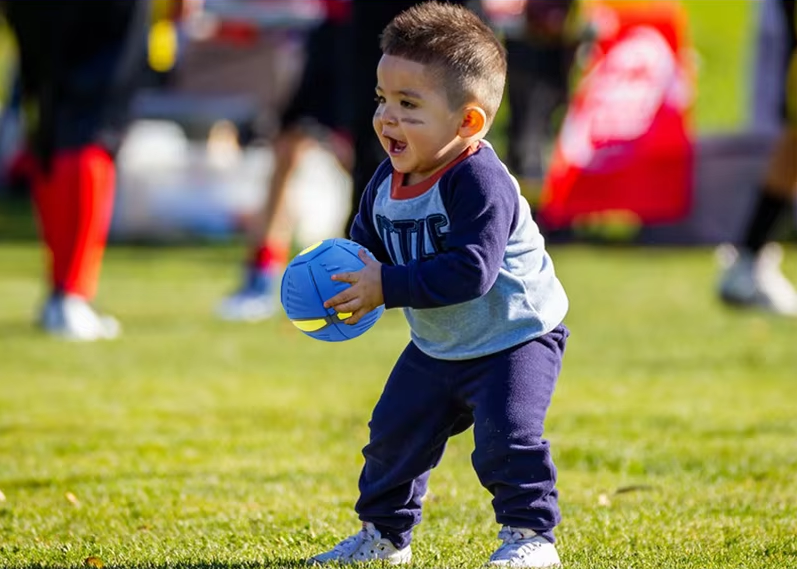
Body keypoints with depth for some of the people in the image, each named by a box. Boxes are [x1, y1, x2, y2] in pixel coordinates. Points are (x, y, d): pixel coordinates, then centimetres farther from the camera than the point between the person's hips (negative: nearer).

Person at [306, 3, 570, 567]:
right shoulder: (388, 181, -4)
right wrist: (344, 278, -11)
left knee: (506, 435, -21)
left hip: (515, 338, -8)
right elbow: (367, 243, 12)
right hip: (437, 348, 8)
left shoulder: (479, 182, -30)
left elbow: (470, 270, -37)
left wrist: (387, 287, -34)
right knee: (394, 434, 11)